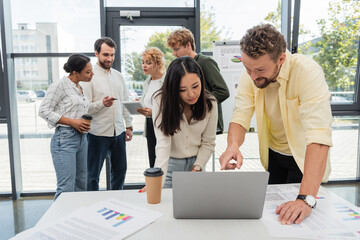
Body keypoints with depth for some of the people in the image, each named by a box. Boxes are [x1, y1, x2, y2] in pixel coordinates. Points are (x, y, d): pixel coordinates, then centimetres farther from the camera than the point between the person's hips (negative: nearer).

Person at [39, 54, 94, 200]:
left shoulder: (80, 88, 17)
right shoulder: (60, 85, -7)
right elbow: (44, 111, -10)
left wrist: (85, 124, 8)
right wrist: (71, 122, -16)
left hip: (82, 138, 8)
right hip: (65, 139, -8)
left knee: (82, 186, 13)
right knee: (66, 189, -9)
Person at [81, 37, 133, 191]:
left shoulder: (118, 75, 11)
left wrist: (129, 126, 13)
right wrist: (102, 103, -29)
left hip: (118, 132, 6)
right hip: (98, 133, -6)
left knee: (120, 170, 15)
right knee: (93, 174, 5)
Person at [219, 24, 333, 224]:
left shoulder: (307, 72, -32)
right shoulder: (251, 74, -15)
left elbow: (319, 135, -40)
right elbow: (241, 117, -16)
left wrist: (306, 199, -48)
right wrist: (233, 146, -40)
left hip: (303, 157, -4)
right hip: (273, 154, 5)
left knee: (293, 218, 5)